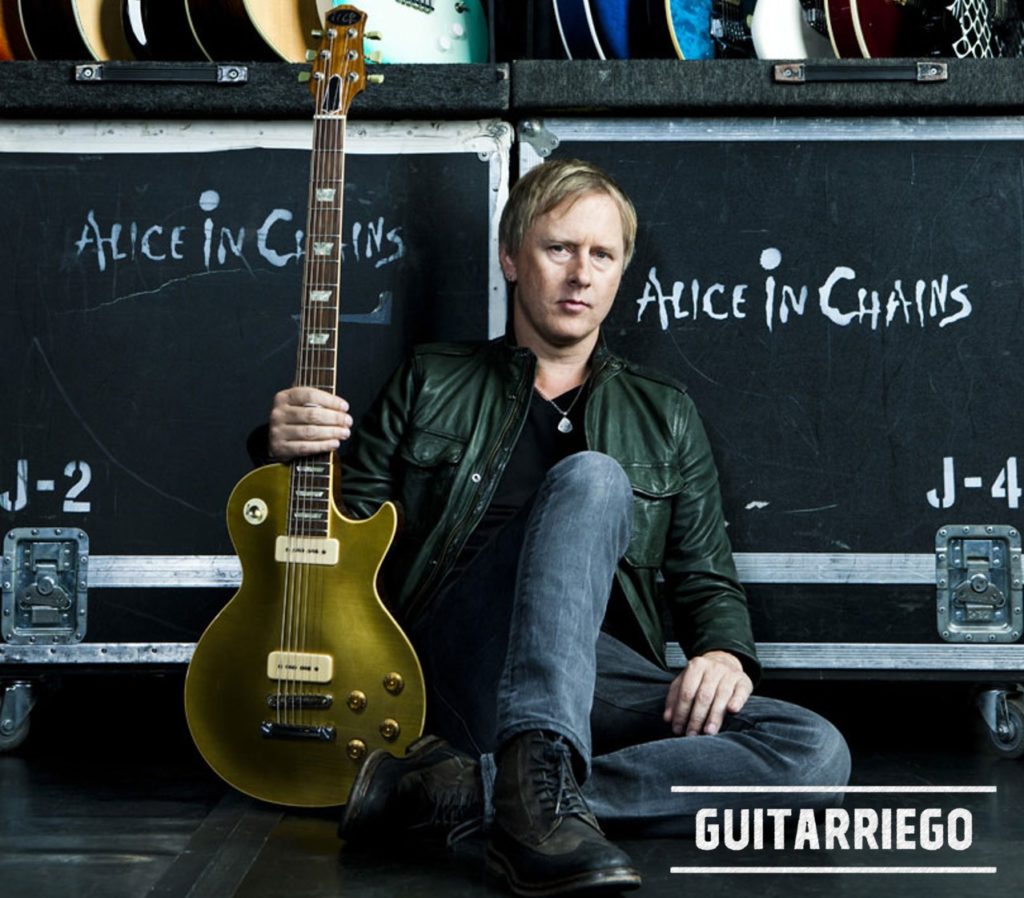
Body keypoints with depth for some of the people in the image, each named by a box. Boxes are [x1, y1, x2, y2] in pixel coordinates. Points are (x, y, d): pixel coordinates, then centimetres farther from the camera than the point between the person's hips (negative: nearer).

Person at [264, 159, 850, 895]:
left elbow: (707, 579, 20)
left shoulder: (664, 415, 22)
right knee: (592, 478, -28)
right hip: (454, 662, -3)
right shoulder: (431, 386, 17)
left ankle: (469, 788, -32)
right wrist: (295, 453, -8)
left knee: (817, 754, -24)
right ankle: (539, 782, -47)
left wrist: (724, 654, -4)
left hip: (601, 683, 3)